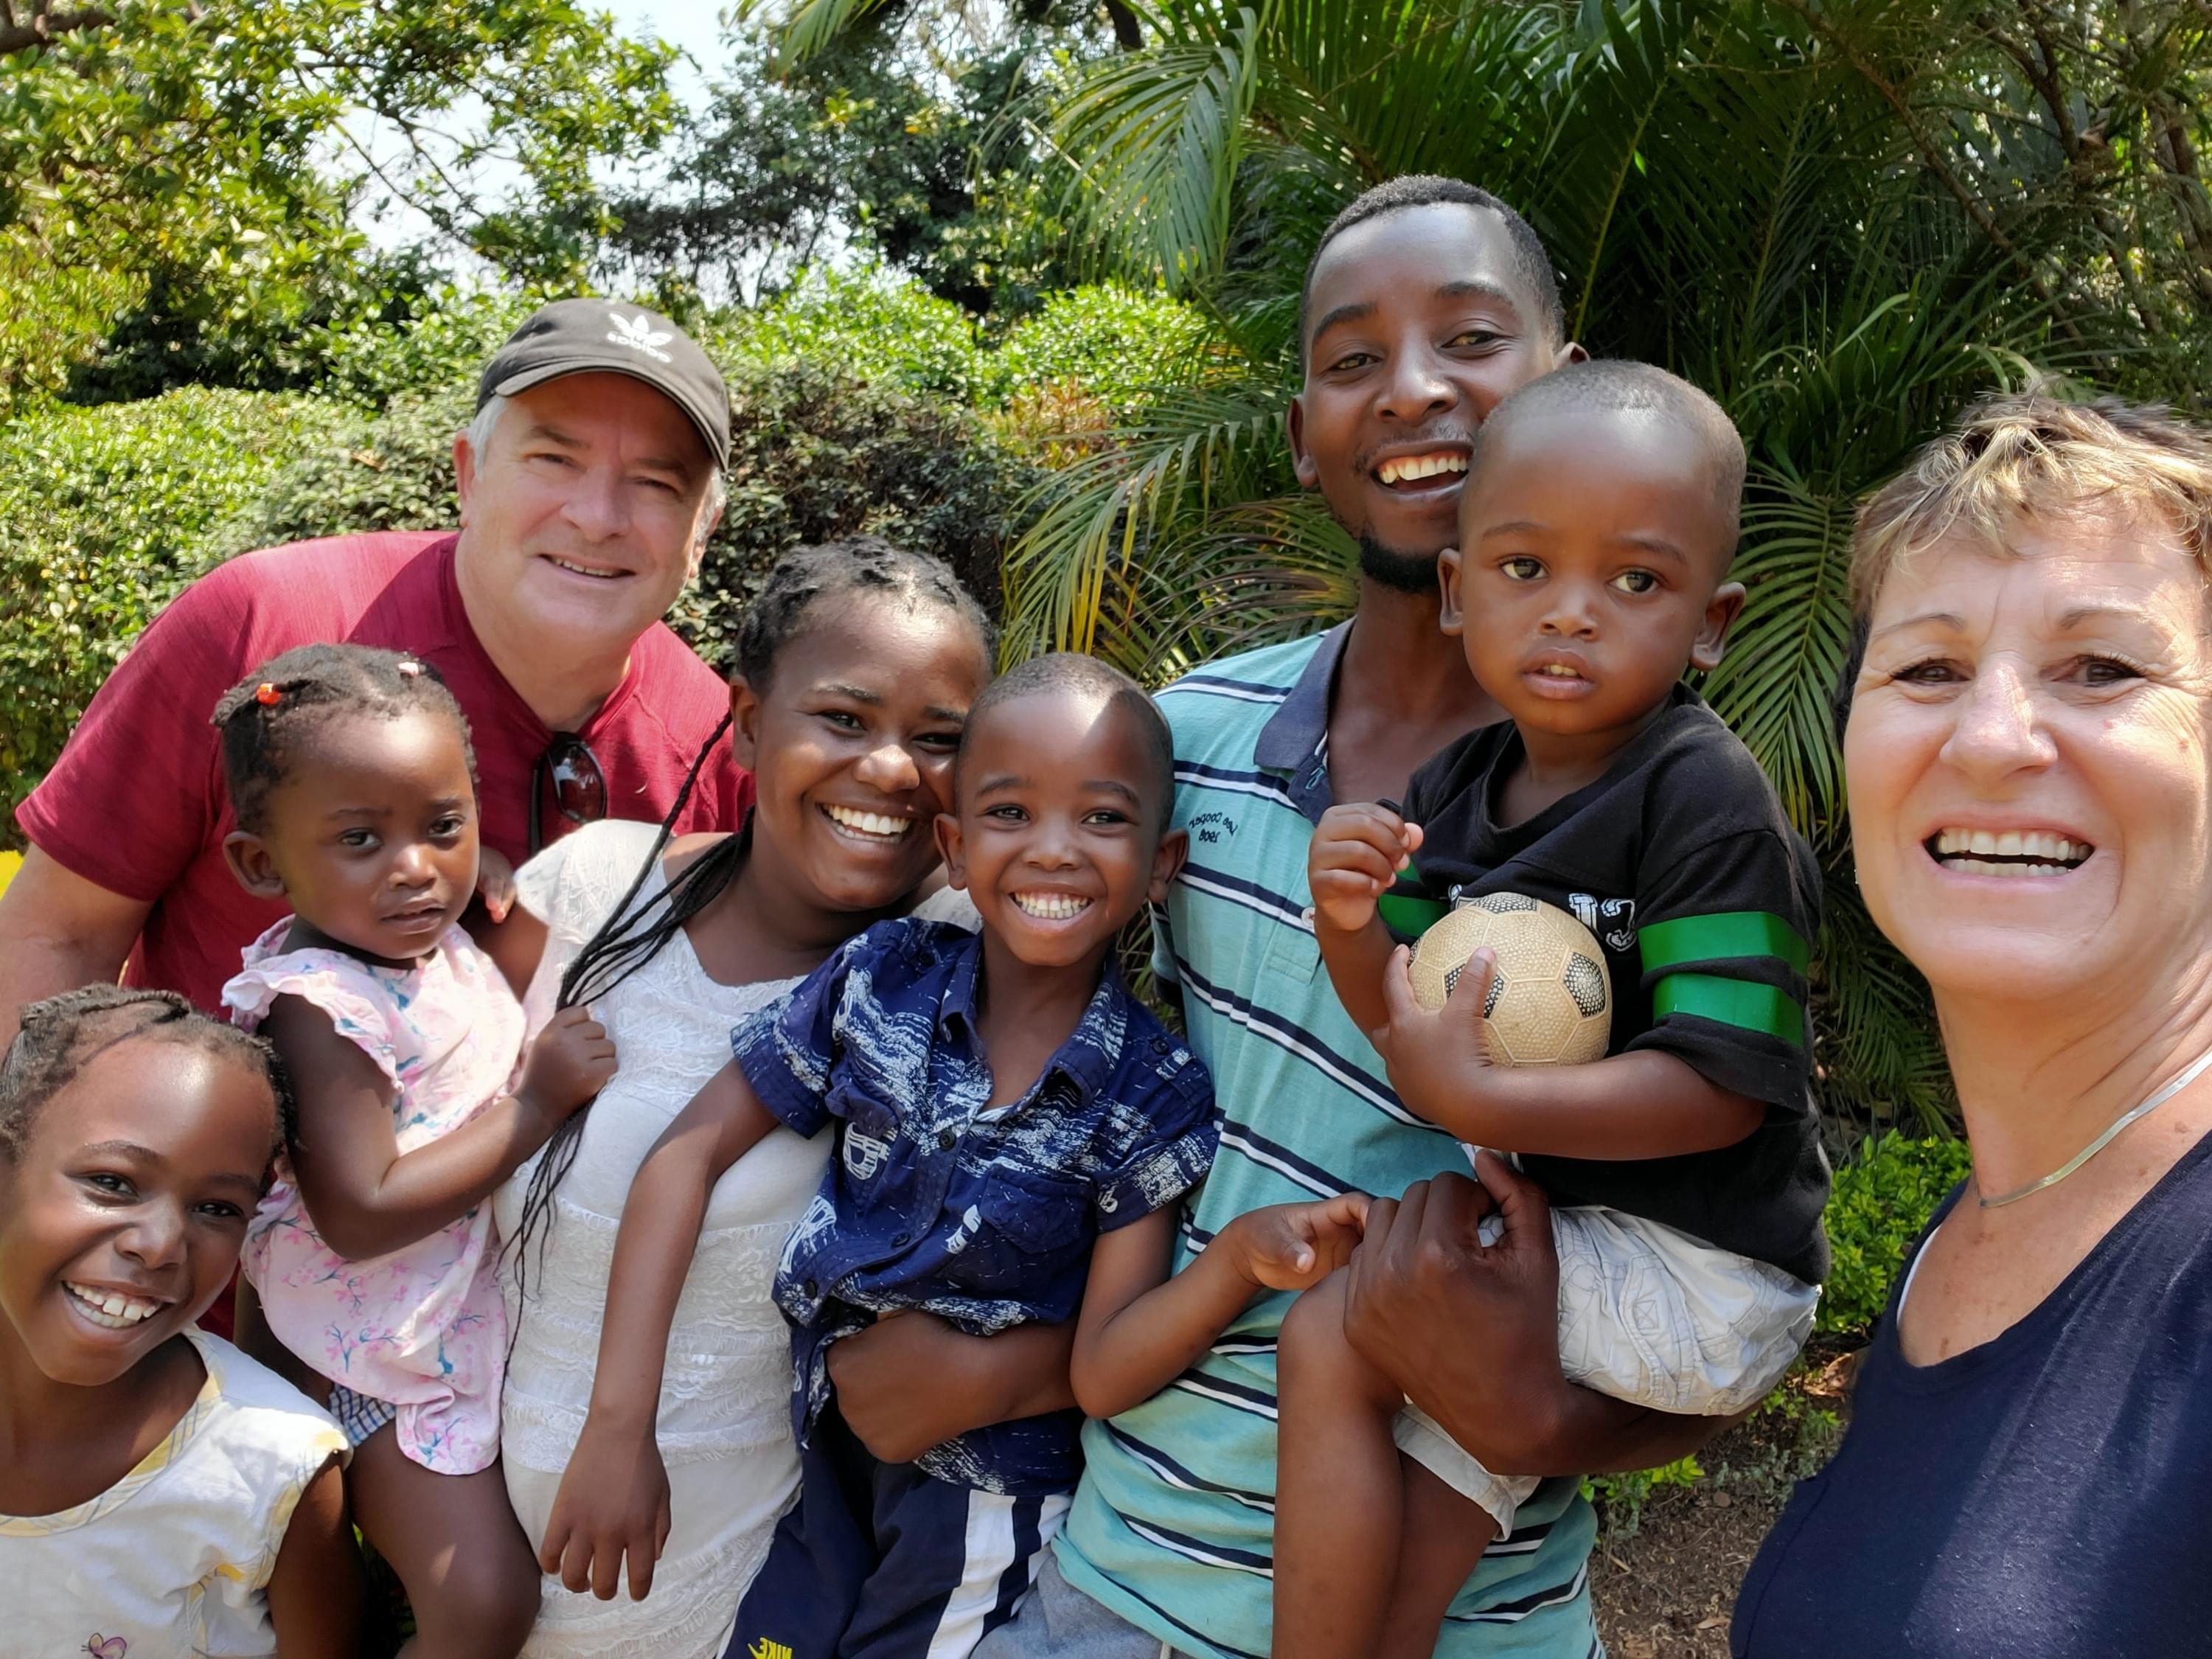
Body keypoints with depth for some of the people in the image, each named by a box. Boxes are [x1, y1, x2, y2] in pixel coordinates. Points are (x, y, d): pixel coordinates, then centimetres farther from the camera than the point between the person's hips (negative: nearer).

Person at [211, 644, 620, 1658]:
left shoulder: (442, 944, -1)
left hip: (479, 1316, 8)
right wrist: (538, 1106, -27)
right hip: (396, 1361, -8)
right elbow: (360, 1216, -30)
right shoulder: (323, 1010, -25)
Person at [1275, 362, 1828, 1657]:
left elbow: (1721, 1088, -24)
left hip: (1703, 1274, -7)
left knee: (1330, 1336, -14)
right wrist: (1352, 920, -17)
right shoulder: (1456, 789, 0)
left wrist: (1476, 1103, -29)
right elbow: (1411, 1029, 3)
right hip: (1567, 1230, 7)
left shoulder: (1707, 801, -21)